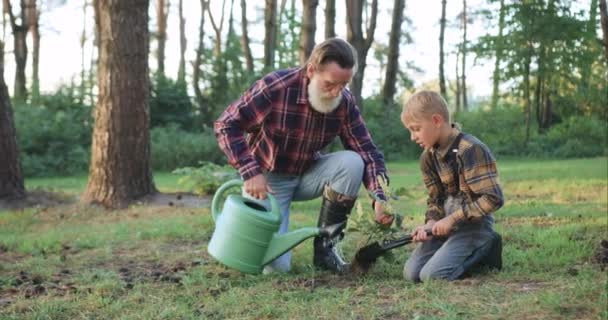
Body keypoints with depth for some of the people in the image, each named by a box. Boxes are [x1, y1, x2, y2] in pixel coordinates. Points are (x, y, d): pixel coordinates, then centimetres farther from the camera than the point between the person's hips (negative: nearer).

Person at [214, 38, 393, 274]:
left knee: (352, 162, -25)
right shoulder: (275, 87, -26)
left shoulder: (345, 102, -13)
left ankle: (325, 247, -7)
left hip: (307, 174, 4)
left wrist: (379, 198, -30)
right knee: (275, 265, -16)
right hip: (267, 178, -4)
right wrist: (251, 172, -32)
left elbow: (367, 152, -12)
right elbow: (226, 125, -22)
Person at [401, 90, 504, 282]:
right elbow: (436, 200, 10)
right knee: (411, 273, -6)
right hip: (448, 224, 7)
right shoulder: (428, 157, 3)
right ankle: (471, 252, 12)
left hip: (474, 224, -7)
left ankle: (485, 250, 1)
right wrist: (430, 224, -11)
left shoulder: (471, 150, -21)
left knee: (432, 275, -21)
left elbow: (493, 199, -24)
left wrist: (452, 219, -21)